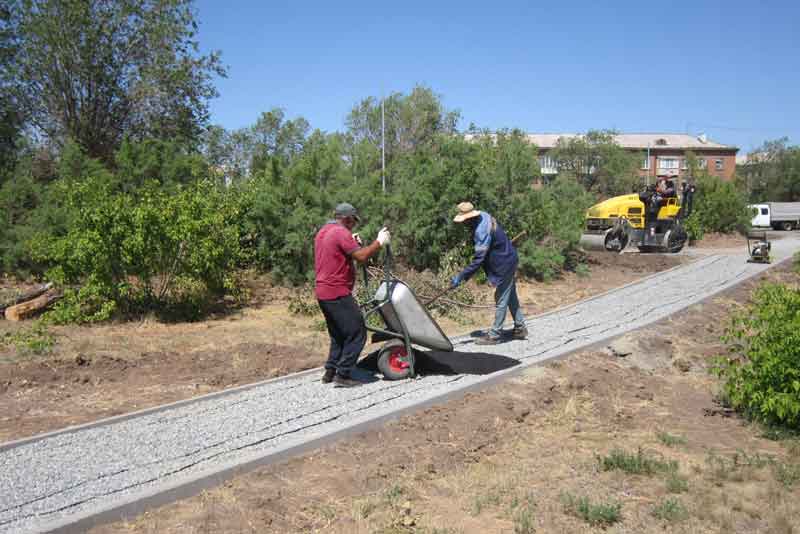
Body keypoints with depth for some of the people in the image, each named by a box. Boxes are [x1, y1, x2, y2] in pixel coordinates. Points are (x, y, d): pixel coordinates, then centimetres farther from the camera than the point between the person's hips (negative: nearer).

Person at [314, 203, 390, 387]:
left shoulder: (322, 232, 16)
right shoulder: (341, 233, -14)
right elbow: (361, 256, -20)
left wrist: (352, 243, 19)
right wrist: (379, 242, -8)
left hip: (322, 292, 10)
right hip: (337, 293, -10)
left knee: (338, 335, 20)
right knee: (356, 333, -4)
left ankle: (330, 372, 21)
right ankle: (343, 375, -4)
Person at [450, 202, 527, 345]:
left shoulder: (482, 231, -31)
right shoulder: (483, 216, -2)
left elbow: (478, 259, -31)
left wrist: (461, 277, -30)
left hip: (504, 265, -10)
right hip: (509, 259, 10)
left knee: (501, 300, 0)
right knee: (511, 297, 20)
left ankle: (494, 335, 10)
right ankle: (520, 328, 33)